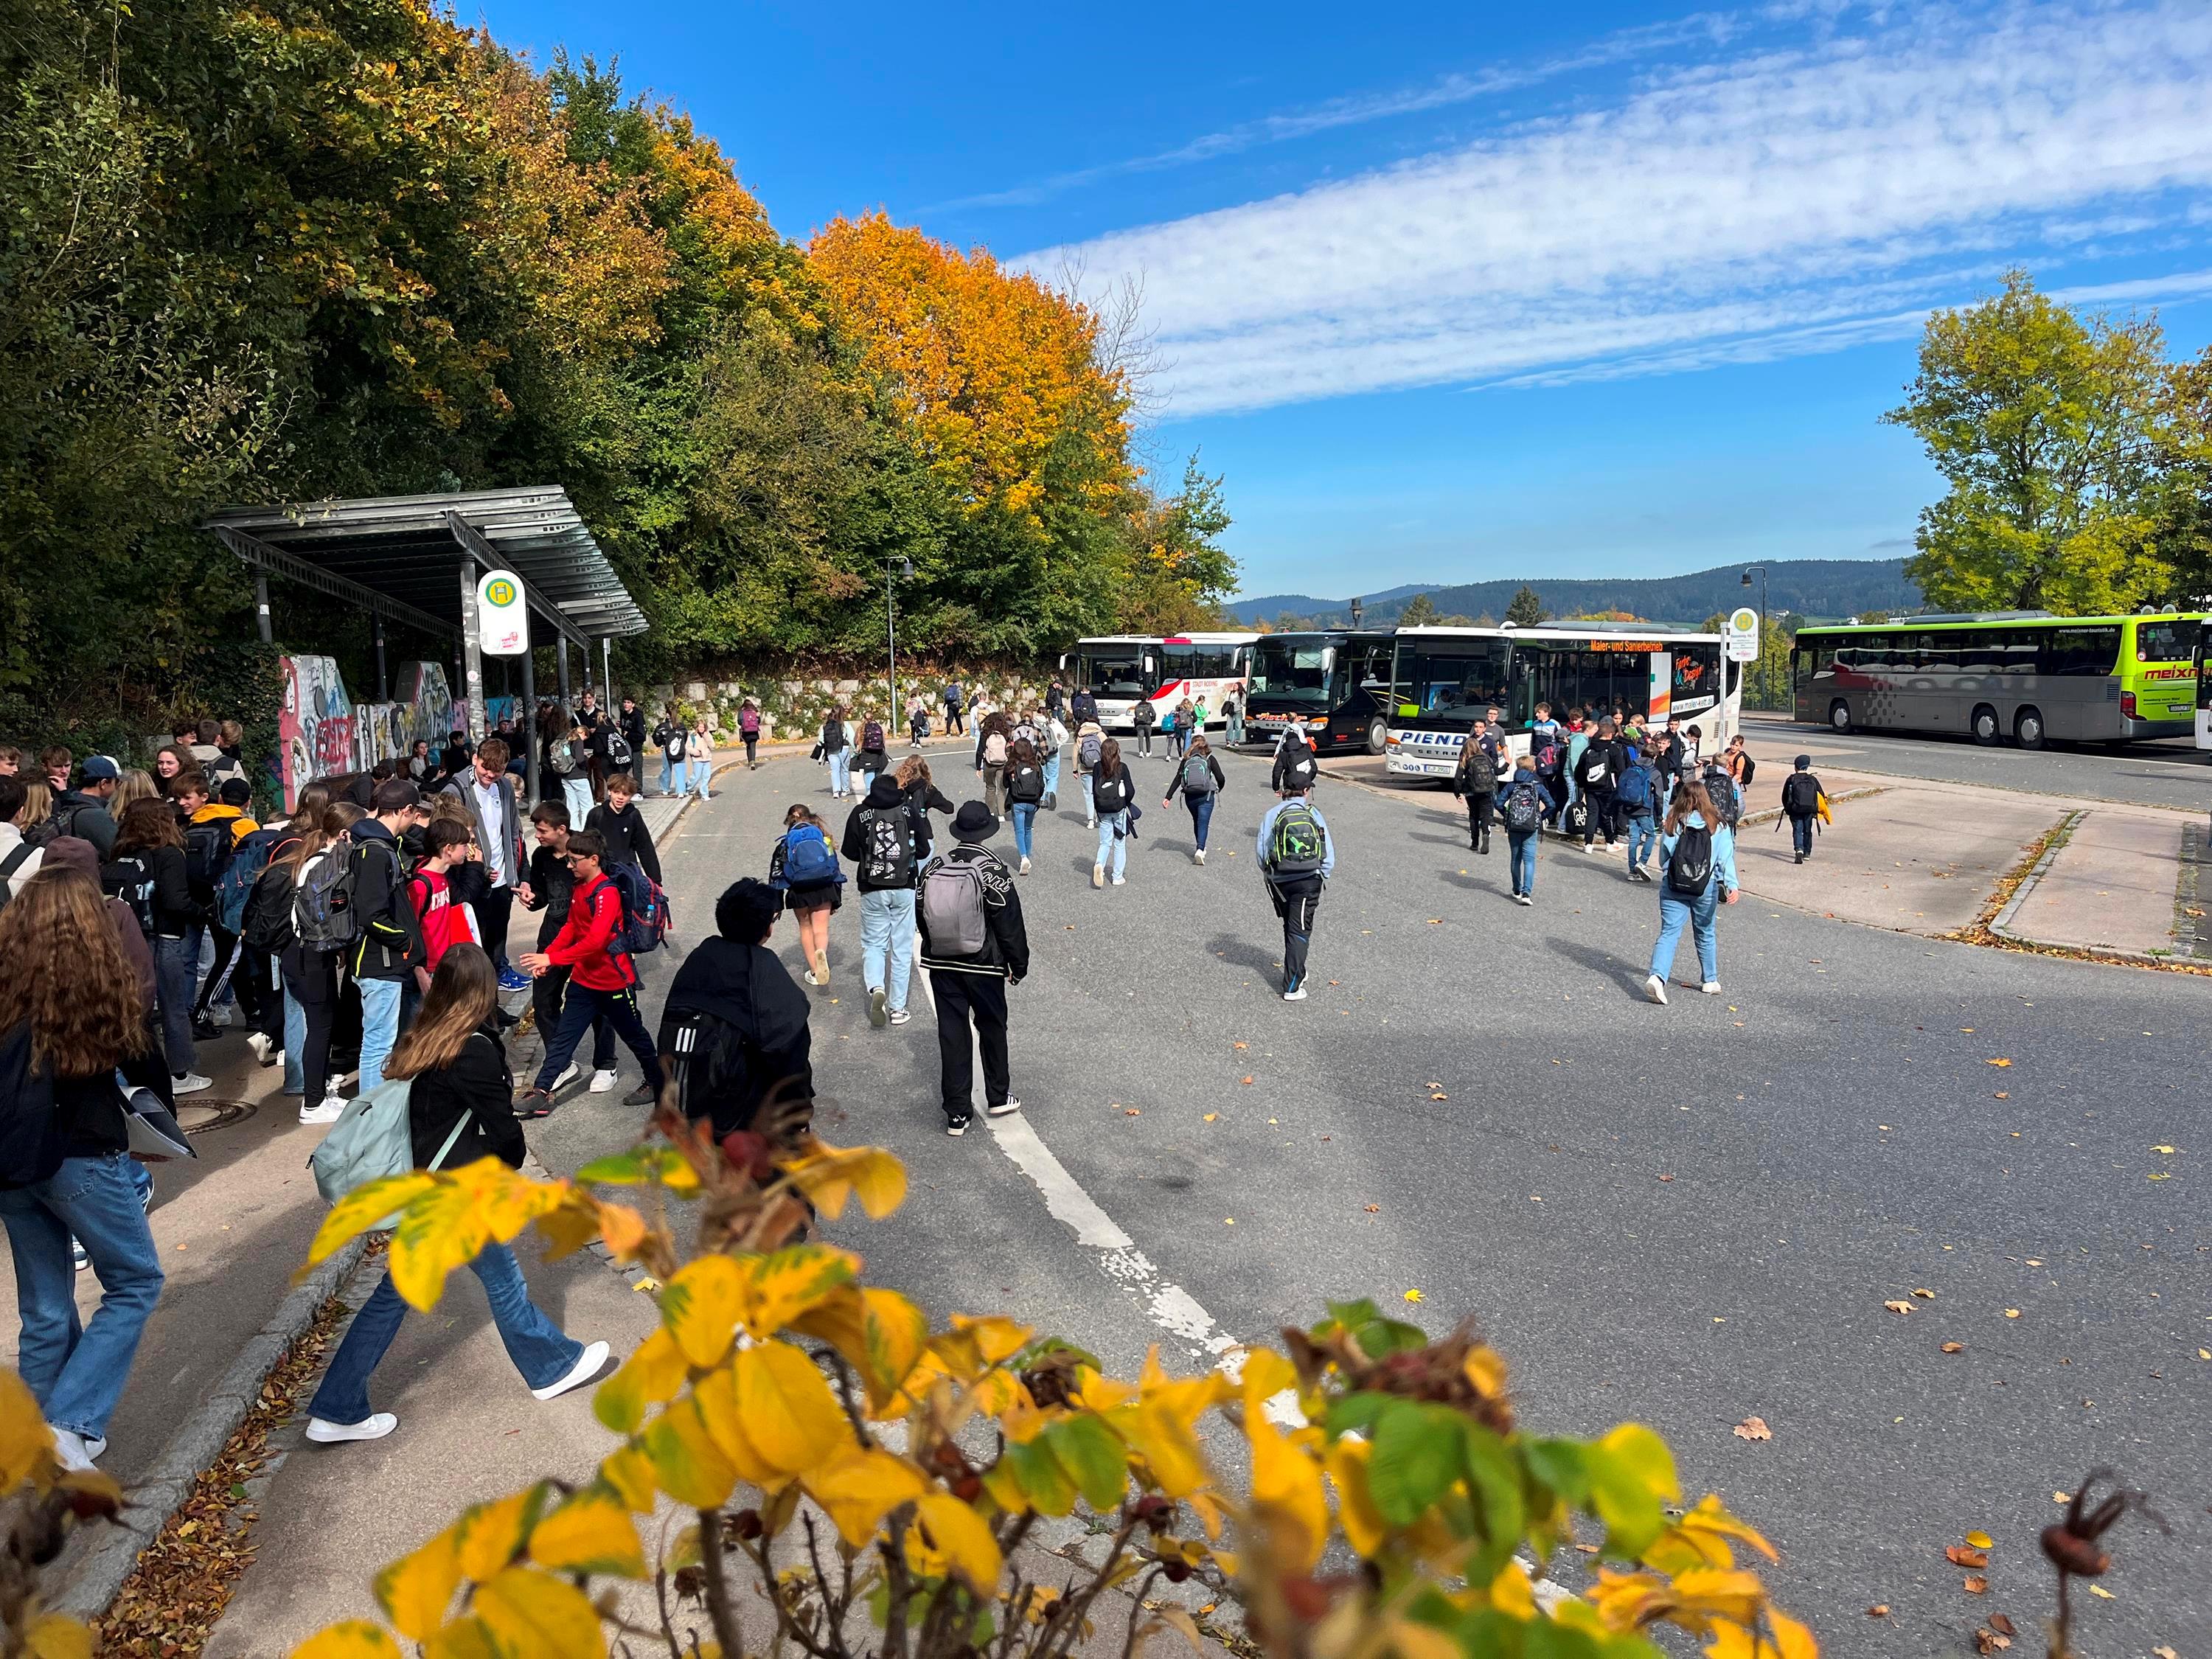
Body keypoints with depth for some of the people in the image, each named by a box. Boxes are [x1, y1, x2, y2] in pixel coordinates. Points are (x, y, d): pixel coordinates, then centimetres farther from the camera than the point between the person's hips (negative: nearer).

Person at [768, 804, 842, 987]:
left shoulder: (785, 844, 7)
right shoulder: (823, 837, 11)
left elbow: (775, 876, 6)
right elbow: (836, 868, 13)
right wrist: (836, 901, 19)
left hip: (799, 891, 0)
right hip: (824, 889, 0)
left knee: (805, 927, 17)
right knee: (821, 929, 0)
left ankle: (814, 972, 17)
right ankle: (821, 953, -34)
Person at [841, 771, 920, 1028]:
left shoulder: (860, 813, -1)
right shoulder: (909, 810, 0)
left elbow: (850, 852, 1)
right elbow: (922, 850, 2)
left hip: (872, 891, 0)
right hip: (905, 889, 0)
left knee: (873, 944, 12)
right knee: (902, 948, 8)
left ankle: (876, 988, -15)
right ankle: (897, 1008, 10)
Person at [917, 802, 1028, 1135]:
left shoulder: (933, 868, -2)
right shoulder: (992, 870, -15)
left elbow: (922, 916, 7)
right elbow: (1010, 924, -12)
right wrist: (1018, 965, 0)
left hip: (941, 966, 3)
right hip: (983, 966, -3)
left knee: (952, 1035, 8)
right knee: (992, 1028, 16)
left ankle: (957, 1113, 11)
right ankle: (998, 1097, 31)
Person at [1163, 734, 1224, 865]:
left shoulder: (1186, 760, 7)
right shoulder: (1209, 759, 1)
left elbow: (1177, 780, 0)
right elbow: (1220, 778, -6)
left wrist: (1168, 797, -2)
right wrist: (1219, 789, 16)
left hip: (1189, 797, 3)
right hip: (1206, 796, -3)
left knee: (1197, 822, 22)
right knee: (1203, 823, -5)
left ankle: (1200, 848, 30)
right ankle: (1200, 849, -24)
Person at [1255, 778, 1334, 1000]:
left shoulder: (1272, 814, 0)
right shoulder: (1314, 814, -1)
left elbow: (1262, 852, -3)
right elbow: (1329, 854, -2)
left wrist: (1269, 875, 11)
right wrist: (1322, 877, 8)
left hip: (1280, 882, 2)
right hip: (1309, 882, -2)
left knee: (1290, 928, 20)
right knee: (1300, 932, 1)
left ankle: (1296, 975, 32)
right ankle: (1292, 988, -4)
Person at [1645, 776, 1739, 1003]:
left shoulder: (1672, 824, -1)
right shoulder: (1718, 826, -2)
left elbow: (1663, 858, 6)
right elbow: (1726, 858, -10)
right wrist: (1732, 885, -14)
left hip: (1672, 887, 0)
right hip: (1706, 889, 1)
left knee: (1669, 933, -2)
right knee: (1706, 934, 18)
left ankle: (1657, 976, -22)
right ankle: (1711, 981, 30)